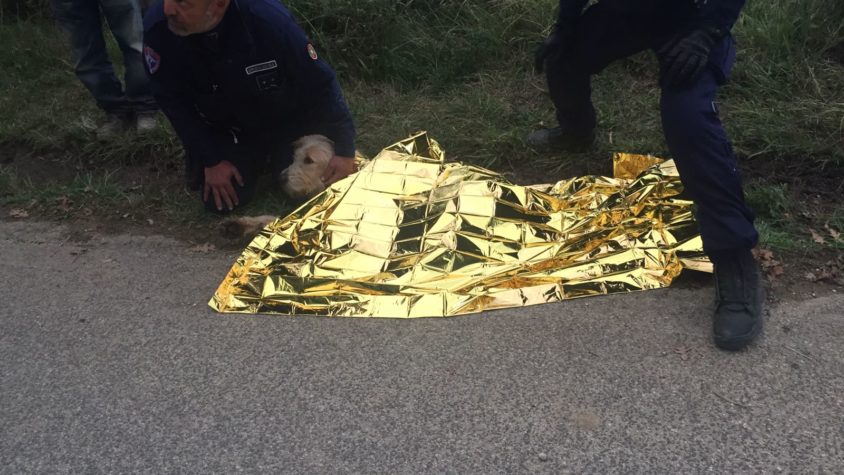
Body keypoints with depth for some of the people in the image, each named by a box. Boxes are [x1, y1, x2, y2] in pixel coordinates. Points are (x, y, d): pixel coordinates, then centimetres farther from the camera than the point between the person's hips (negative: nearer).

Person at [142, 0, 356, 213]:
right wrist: (211, 160, -14)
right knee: (220, 202, -6)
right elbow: (175, 103, -15)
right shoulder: (157, 26, -30)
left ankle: (275, 157, 26)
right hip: (225, 130, 2)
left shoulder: (269, 19, -37)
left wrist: (344, 150, -19)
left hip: (288, 122, -1)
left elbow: (320, 84, -24)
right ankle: (251, 160, 26)